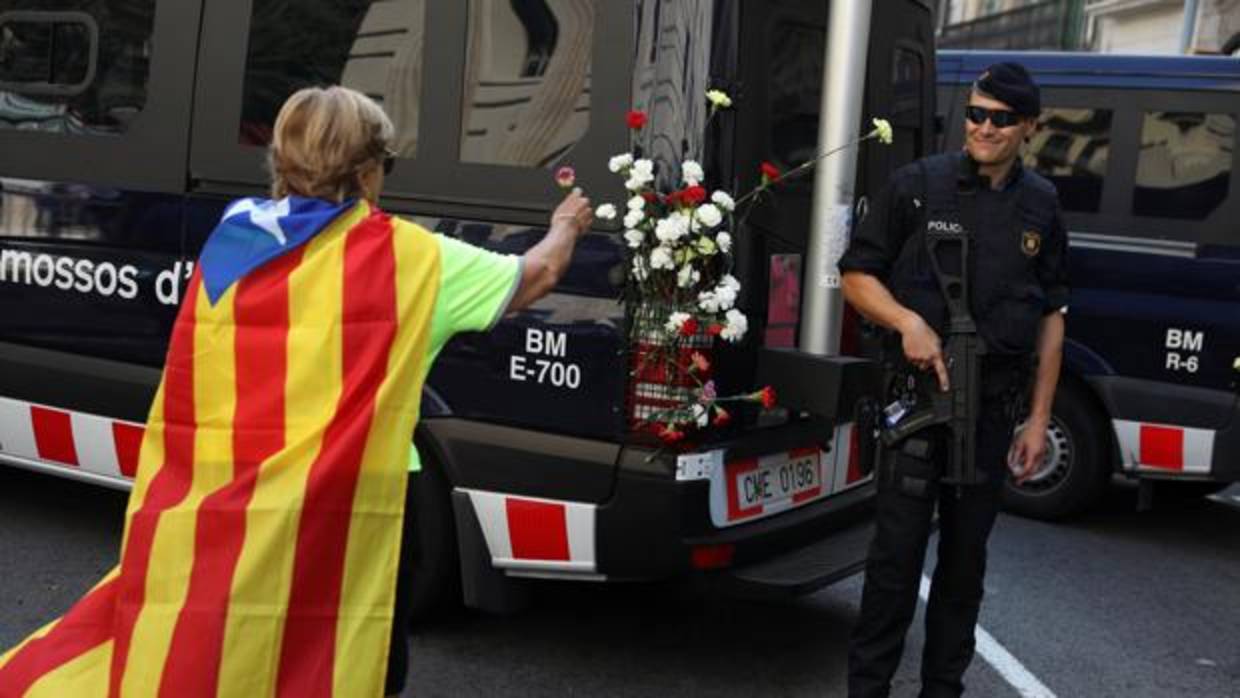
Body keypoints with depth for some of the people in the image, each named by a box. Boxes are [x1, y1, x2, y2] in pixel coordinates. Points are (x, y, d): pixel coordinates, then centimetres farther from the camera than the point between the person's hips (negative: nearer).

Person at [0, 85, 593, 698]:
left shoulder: (230, 244, 5)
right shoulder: (403, 256, -6)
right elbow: (536, 276, 10)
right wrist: (566, 227, 28)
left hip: (217, 514, 4)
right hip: (343, 513, -4)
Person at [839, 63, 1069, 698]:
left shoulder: (1041, 206, 7)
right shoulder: (917, 185, -3)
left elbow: (1050, 318, 11)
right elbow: (856, 276, 0)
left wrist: (1039, 419, 7)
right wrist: (908, 321, -18)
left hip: (994, 405, 3)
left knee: (966, 556, 11)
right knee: (898, 551, -4)